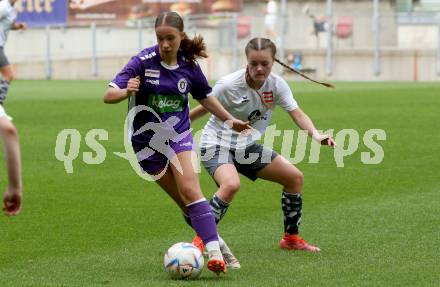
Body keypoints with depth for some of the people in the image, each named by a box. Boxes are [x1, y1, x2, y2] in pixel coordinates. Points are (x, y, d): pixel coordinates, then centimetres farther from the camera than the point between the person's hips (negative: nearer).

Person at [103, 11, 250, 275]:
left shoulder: (189, 65, -3)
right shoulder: (143, 62, -14)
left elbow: (205, 96, 17)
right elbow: (109, 96, -20)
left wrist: (229, 119, 22)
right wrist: (126, 91, -41)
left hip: (178, 135, 1)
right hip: (147, 141, -1)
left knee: (191, 191, -19)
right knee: (184, 202, -1)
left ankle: (215, 252, -25)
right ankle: (212, 240, 14)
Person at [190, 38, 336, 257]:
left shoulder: (276, 85, -9)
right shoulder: (228, 86, -23)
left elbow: (297, 114, -15)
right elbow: (203, 108, -8)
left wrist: (315, 134, -34)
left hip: (246, 146, 7)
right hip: (217, 144, -7)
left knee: (295, 177, 5)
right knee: (231, 184, -36)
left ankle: (291, 238, 21)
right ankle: (200, 241, -24)